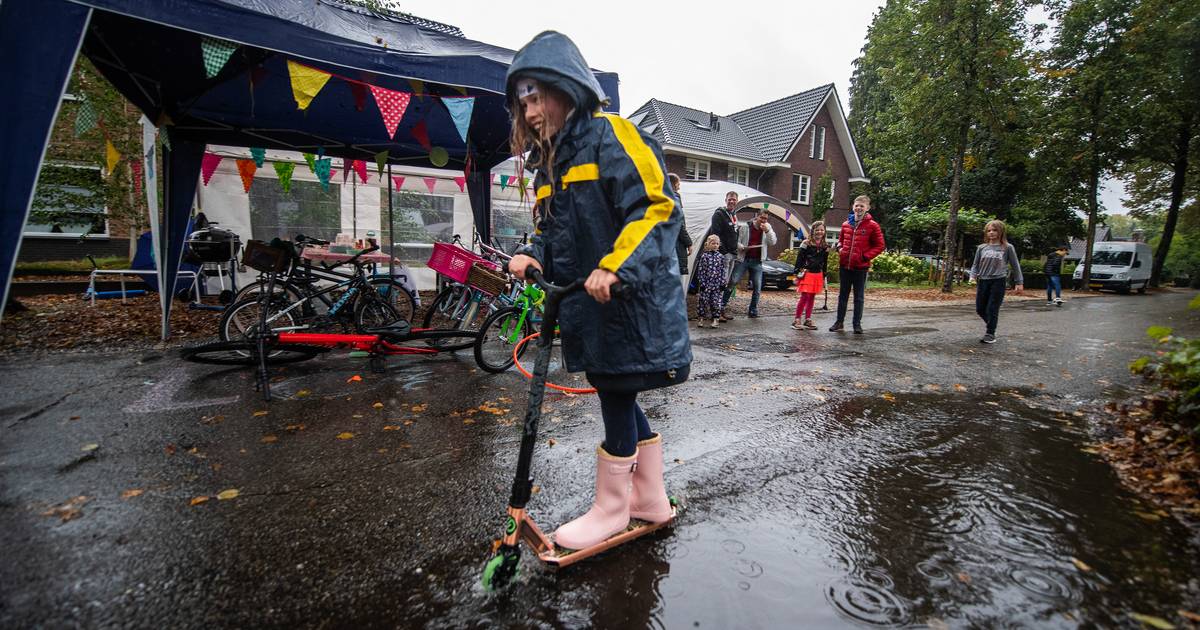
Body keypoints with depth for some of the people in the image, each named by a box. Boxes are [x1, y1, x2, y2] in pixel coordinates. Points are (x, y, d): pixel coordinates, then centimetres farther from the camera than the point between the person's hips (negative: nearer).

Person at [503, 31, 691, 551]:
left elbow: (657, 206, -18)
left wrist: (615, 266, -29)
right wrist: (535, 255, -1)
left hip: (630, 299, -8)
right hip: (588, 304, 9)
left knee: (616, 396, 2)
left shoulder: (609, 135, -9)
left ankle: (611, 510, 22)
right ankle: (651, 498, 32)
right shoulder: (548, 161, 16)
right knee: (618, 398, 14)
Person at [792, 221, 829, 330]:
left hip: (818, 275, 6)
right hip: (807, 274, -5)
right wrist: (797, 273, -11)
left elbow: (825, 263, 17)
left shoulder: (825, 246, 10)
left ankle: (807, 320, 17)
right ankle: (797, 320, -2)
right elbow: (799, 260, -6)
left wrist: (824, 278, 17)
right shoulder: (806, 244, -5)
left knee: (812, 297, 9)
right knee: (804, 297, -9)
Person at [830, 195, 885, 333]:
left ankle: (857, 324, 15)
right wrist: (840, 248, 2)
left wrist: (866, 256, -12)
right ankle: (839, 322, 20)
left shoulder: (872, 225, -4)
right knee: (842, 295, 11)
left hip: (861, 267, -4)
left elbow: (880, 246, -2)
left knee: (859, 297, 6)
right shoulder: (846, 224, 7)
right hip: (844, 265, 4)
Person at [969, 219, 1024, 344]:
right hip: (983, 281, 3)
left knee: (992, 309, -5)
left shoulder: (1007, 248, 1)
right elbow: (975, 265, 11)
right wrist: (973, 277, -6)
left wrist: (1020, 283, 2)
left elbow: (1015, 266, 4)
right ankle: (991, 326, 33)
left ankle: (990, 334, 7)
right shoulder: (981, 248, 8)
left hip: (998, 281, -3)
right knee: (980, 309, 7)